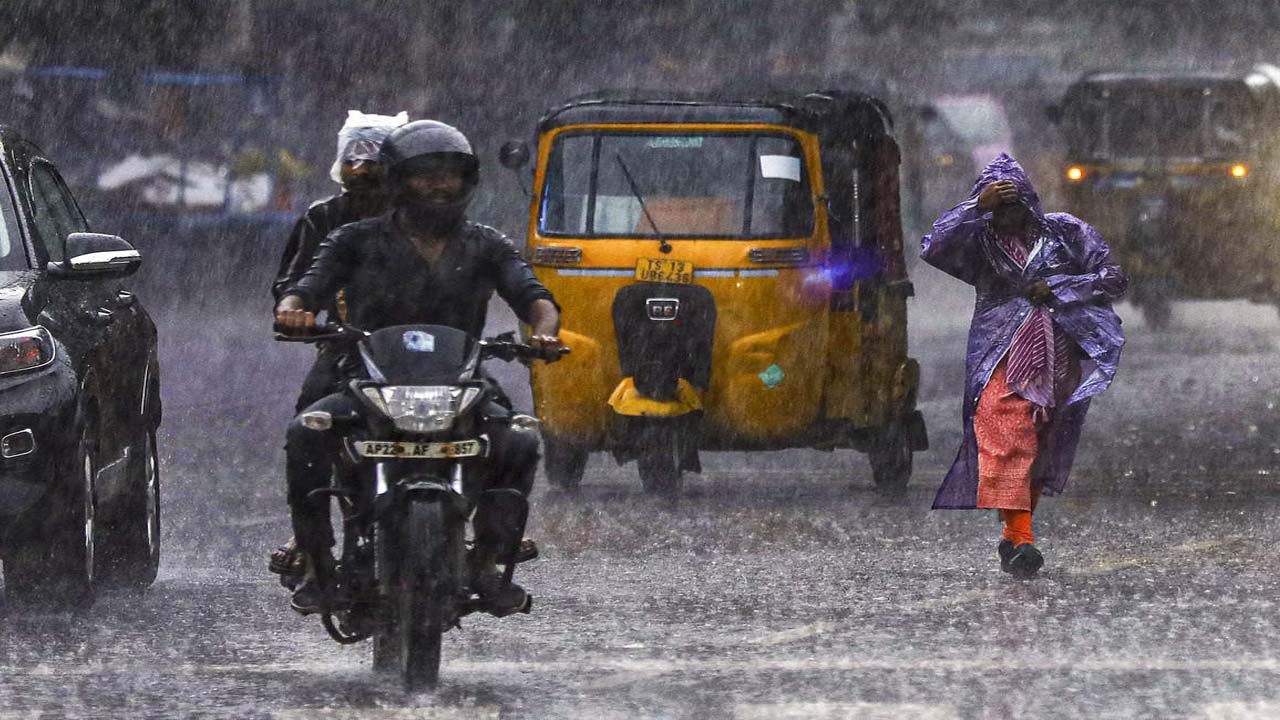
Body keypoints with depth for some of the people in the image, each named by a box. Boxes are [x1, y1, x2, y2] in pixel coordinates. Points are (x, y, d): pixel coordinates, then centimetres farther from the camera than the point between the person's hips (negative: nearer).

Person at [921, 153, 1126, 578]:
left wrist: (1057, 286, -5)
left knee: (1041, 448, 2)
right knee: (1006, 443, -18)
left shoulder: (1065, 232, 10)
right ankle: (1020, 538, -28)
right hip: (1001, 354, -1)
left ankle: (1016, 535, 12)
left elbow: (1113, 279, 7)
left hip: (1058, 357, 1)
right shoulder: (979, 240, 10)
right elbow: (933, 249, -7)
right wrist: (976, 207, -14)